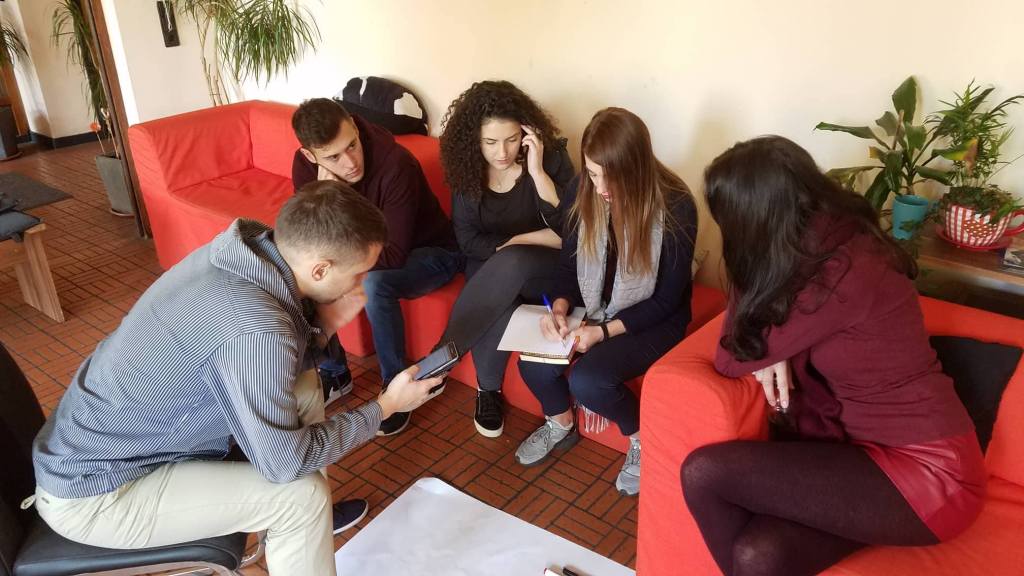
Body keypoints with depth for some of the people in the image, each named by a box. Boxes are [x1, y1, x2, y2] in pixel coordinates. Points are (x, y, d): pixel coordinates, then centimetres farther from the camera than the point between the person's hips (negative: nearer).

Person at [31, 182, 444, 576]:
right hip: (90, 495, -9)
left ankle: (310, 519, 29)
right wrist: (385, 407, -16)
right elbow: (285, 463, -24)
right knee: (302, 494, -17)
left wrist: (322, 324, -12)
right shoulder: (255, 327, -35)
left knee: (302, 387, 9)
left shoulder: (245, 253, -9)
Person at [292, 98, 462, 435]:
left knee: (373, 284, -35)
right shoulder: (305, 164, -16)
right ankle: (332, 370, 8)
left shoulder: (396, 164, -34)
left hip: (428, 251, -6)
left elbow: (394, 255, -33)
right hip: (367, 246, 6)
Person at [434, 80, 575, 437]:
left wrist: (537, 171, -29)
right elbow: (468, 239, -4)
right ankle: (488, 390, -5)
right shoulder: (466, 165, -7)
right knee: (498, 309, -34)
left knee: (511, 264, -38)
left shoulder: (551, 155, -13)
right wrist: (533, 237, -15)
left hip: (544, 267, -2)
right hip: (491, 266, 2)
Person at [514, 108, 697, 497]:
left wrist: (605, 331, -26)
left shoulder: (675, 206, -22)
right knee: (533, 365, -19)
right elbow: (569, 263, 3)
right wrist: (559, 307, -17)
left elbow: (666, 300, -16)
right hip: (594, 309, 5)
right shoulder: (584, 191, -9)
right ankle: (561, 426, 16)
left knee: (587, 379, -29)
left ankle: (643, 439, 4)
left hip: (653, 322, -4)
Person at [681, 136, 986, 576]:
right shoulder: (831, 242, 2)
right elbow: (759, 330, 13)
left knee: (704, 473, -18)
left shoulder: (841, 274, -25)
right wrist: (771, 352, -7)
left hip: (924, 471, -8)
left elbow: (731, 360, -15)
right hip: (873, 443, 8)